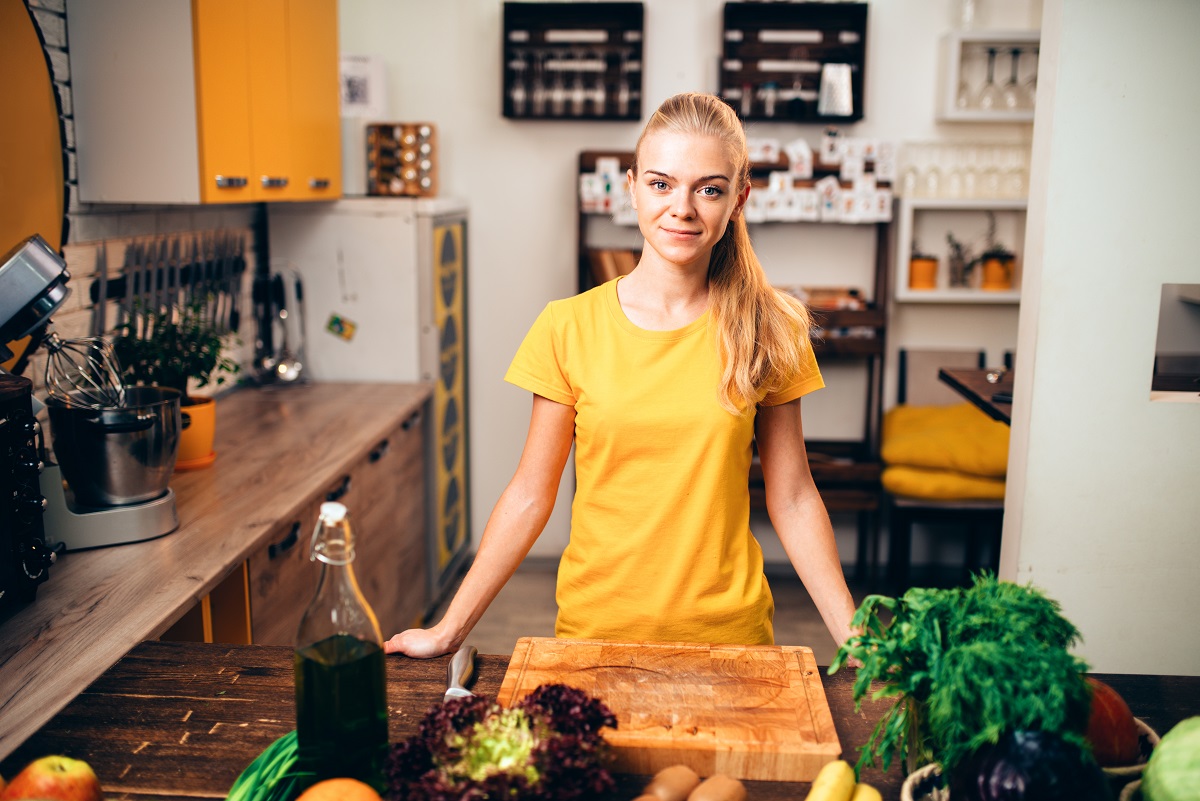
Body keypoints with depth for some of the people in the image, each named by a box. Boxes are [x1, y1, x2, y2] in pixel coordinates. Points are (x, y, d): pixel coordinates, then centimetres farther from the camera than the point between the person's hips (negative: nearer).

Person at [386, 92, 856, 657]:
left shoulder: (767, 331, -5)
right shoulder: (569, 328, -7)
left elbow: (792, 499, -1)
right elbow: (530, 493, -2)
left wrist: (852, 636, -5)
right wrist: (450, 629, -2)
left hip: (727, 632, 0)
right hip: (594, 627, 0)